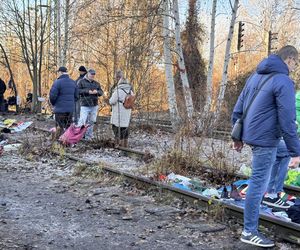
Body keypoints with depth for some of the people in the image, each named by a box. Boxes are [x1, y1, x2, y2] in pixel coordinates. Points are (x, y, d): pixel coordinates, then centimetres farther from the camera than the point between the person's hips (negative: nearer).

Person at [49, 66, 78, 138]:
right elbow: (76, 96, 12)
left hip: (60, 109, -6)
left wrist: (53, 103, 6)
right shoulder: (73, 82, 9)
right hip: (71, 109, 6)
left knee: (60, 127, 0)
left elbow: (52, 96, -13)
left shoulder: (58, 82, -13)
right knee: (68, 127, 14)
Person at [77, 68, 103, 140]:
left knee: (91, 122, 9)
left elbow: (101, 92, 13)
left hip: (94, 105, 5)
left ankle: (88, 137, 19)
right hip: (85, 105, -5)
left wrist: (97, 92, -8)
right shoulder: (82, 82, 1)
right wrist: (87, 91, -17)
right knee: (82, 121, -12)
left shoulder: (97, 83, 15)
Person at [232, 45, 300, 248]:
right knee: (258, 183, -2)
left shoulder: (256, 76, 12)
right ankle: (249, 232, 7)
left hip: (251, 135, 8)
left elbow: (238, 108, 15)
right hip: (265, 140, -8)